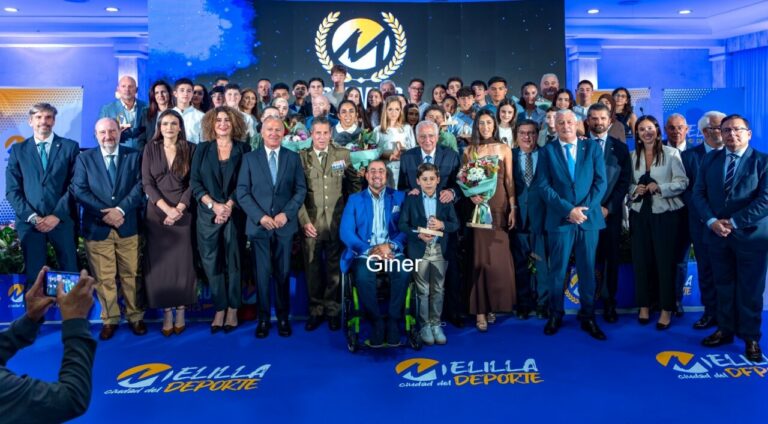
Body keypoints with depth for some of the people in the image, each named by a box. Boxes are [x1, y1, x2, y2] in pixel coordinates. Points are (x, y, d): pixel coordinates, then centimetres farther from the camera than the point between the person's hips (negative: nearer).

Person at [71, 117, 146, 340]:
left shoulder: (134, 156, 5)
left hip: (128, 226, 0)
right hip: (97, 227, 0)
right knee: (103, 278, 7)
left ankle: (135, 317, 22)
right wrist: (104, 213, -16)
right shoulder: (84, 158, 5)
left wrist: (121, 209, -17)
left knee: (131, 274, 9)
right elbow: (79, 190, -5)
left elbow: (140, 186, -4)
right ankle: (109, 319, 21)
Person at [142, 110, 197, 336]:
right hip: (157, 212, 1)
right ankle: (166, 312, 7)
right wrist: (166, 208, -13)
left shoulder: (190, 149, 2)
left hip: (183, 213, -1)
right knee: (160, 263, 0)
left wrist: (179, 208, -13)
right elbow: (147, 183, -1)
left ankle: (181, 311, 10)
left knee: (182, 262, 0)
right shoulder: (151, 149, 4)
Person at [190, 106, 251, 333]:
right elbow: (194, 182, 2)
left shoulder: (244, 149, 5)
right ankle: (219, 308, 10)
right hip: (208, 214, 1)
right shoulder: (202, 149, 9)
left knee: (234, 261, 2)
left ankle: (233, 309, 12)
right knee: (211, 262, 1)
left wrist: (229, 206, -14)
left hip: (235, 214, -1)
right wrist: (214, 205, -11)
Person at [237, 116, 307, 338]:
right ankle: (263, 318, 14)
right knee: (262, 273, 3)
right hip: (258, 225, 0)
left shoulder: (293, 158, 8)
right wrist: (260, 216, -11)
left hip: (285, 224, 1)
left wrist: (286, 214, -10)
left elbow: (300, 190, 3)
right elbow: (242, 192, 0)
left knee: (283, 273, 6)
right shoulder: (250, 158, 6)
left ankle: (283, 317, 17)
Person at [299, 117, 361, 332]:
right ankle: (316, 311, 16)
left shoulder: (343, 154, 7)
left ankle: (333, 310, 17)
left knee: (335, 267, 5)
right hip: (311, 222, -1)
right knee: (313, 269, 4)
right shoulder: (301, 157, 3)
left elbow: (354, 183, 14)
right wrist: (304, 220, -8)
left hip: (337, 222, 1)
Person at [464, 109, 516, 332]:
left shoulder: (504, 149, 6)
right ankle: (480, 309, 3)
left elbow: (510, 181, 4)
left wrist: (513, 209, -3)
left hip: (500, 206, 1)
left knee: (499, 256, 3)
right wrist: (471, 195, -14)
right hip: (479, 205, -1)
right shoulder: (469, 151, 7)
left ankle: (495, 304, 18)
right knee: (481, 255, -2)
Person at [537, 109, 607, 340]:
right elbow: (544, 186, -4)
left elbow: (600, 182, 1)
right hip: (560, 219, -1)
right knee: (557, 270, 4)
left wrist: (584, 209, -11)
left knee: (588, 270, 7)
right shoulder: (547, 151, 5)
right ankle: (555, 315, 18)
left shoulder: (593, 148, 8)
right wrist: (568, 209, -13)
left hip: (589, 218, 1)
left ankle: (588, 318, 17)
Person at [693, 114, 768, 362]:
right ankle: (725, 331, 23)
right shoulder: (710, 160, 9)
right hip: (717, 234, 3)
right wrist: (712, 221, -10)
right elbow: (698, 193, 5)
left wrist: (734, 222, -15)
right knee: (723, 287, 12)